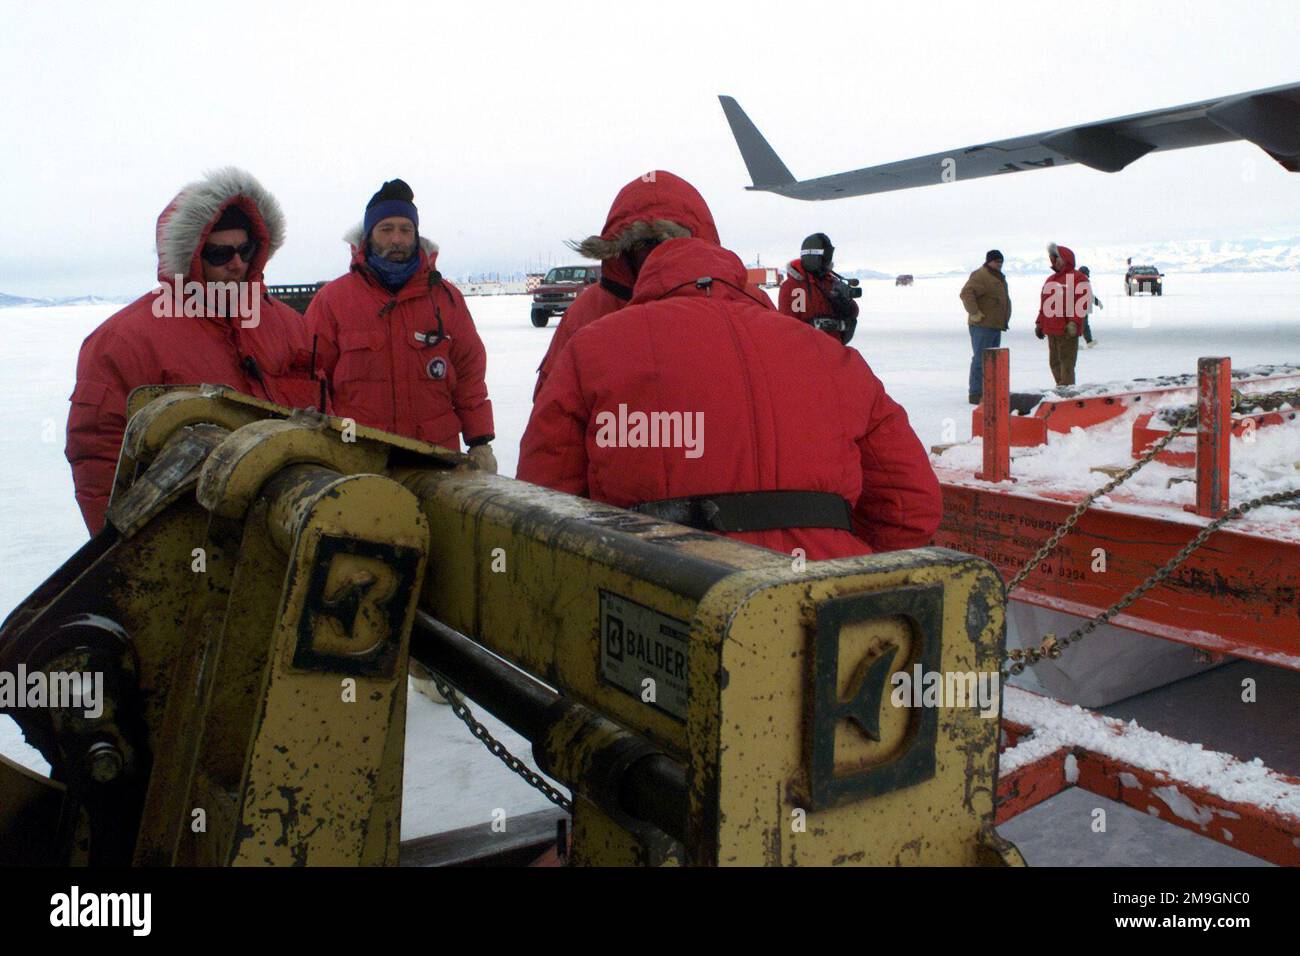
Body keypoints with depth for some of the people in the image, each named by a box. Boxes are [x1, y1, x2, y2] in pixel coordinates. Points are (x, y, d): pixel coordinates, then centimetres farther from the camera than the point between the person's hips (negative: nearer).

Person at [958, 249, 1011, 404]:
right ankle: (976, 394, -9)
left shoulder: (999, 278, 20)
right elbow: (966, 293, -26)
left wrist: (1004, 319, 25)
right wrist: (974, 313, -25)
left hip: (995, 326, 10)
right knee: (981, 359, -11)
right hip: (982, 326, -10)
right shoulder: (980, 275, -12)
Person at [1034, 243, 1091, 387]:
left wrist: (1074, 322, -22)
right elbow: (1044, 304, 26)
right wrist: (1039, 323, 21)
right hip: (1051, 330, 8)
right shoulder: (1051, 279, 22)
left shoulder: (1078, 278, -3)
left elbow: (1083, 303, -12)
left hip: (1068, 331, -8)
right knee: (1054, 363, 11)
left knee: (1066, 364, -9)